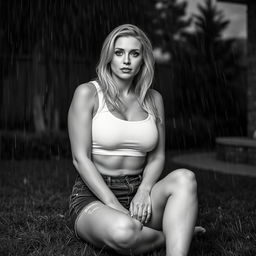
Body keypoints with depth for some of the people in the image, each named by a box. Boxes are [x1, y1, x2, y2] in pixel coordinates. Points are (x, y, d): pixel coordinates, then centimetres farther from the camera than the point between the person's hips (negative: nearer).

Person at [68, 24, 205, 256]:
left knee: (184, 178, -27)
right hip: (94, 196, -3)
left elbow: (157, 156, 9)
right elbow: (80, 158, -11)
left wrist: (144, 191, -13)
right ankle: (179, 234, -8)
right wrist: (115, 207, -19)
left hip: (138, 192, 4)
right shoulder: (88, 93, -4)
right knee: (123, 231, -36)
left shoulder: (153, 99, 9)